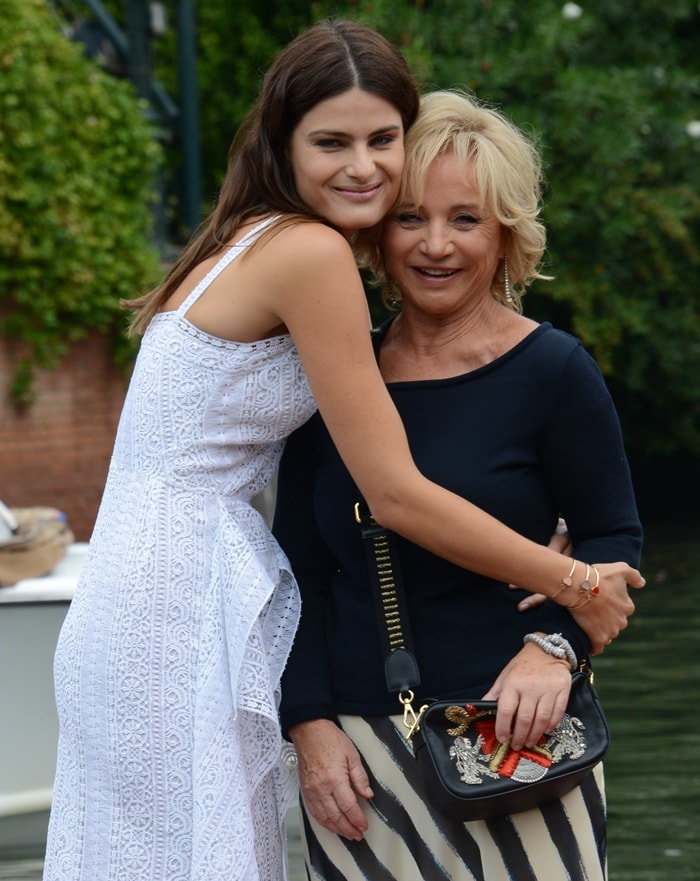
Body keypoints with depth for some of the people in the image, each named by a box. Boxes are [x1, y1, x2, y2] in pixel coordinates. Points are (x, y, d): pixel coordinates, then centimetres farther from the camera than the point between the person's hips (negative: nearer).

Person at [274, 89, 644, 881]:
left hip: (504, 736, -3)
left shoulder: (552, 372, -6)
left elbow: (611, 539, -1)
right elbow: (302, 568, 9)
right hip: (356, 745, 3)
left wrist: (556, 645, -19)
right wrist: (309, 723, 0)